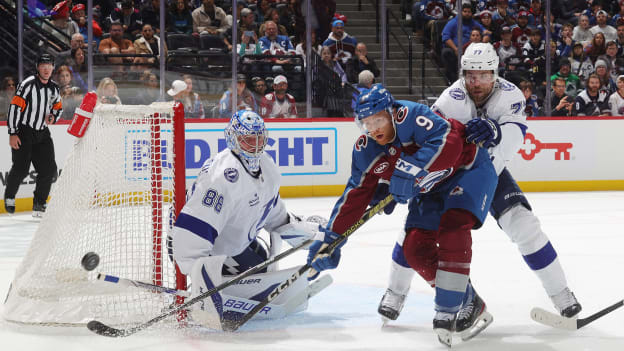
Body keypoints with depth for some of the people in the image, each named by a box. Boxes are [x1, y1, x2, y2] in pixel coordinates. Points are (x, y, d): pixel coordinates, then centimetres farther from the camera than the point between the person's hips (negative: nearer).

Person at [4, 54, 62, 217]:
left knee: (49, 170, -1)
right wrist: (12, 134, -18)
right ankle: (9, 196, 16)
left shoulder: (54, 88, 8)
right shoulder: (28, 84, -13)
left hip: (42, 133, 6)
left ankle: (39, 203, 12)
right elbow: (14, 107, -15)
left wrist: (53, 116, -3)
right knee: (21, 169, -11)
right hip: (23, 132, -6)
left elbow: (58, 108, 23)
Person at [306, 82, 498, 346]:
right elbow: (355, 195, -1)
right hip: (431, 188, 8)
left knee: (453, 226, -30)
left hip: (468, 169, -8)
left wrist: (410, 173, -45)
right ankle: (469, 304, 10)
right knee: (415, 249, -5)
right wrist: (330, 239, -5)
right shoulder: (366, 151, -8)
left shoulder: (409, 115, -30)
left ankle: (448, 311, -26)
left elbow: (448, 143, -43)